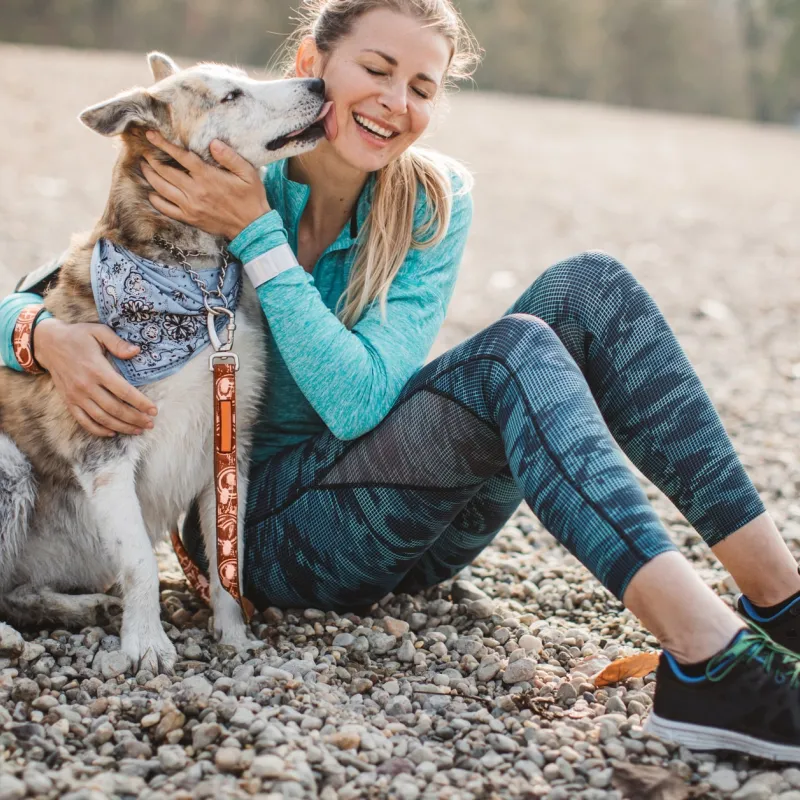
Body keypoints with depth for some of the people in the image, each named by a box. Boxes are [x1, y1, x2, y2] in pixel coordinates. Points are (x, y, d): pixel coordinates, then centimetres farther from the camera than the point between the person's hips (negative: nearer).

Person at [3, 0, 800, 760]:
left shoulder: (433, 204, -6)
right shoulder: (200, 185, -11)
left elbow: (361, 400, -19)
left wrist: (256, 234, -23)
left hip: (410, 517, 4)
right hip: (265, 525, -4)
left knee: (588, 288, -17)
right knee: (516, 349, -30)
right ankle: (706, 658, -41)